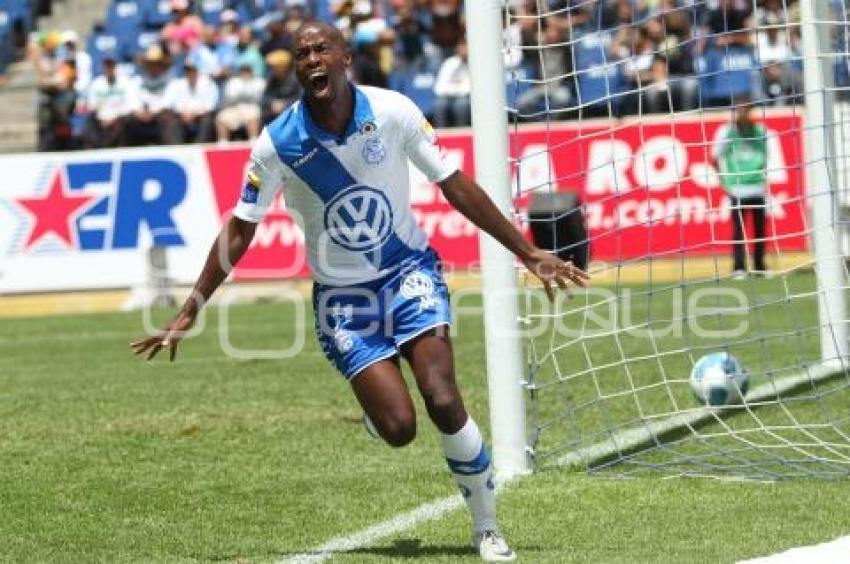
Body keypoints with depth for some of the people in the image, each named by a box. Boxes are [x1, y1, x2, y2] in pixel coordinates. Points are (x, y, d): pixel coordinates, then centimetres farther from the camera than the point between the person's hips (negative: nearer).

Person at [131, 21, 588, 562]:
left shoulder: (392, 111, -13)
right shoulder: (278, 144, -14)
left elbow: (456, 186, -3)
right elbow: (239, 232, -3)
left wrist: (529, 253, -2)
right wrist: (189, 313, -3)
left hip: (409, 270, 0)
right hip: (341, 294, 0)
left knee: (443, 400, -20)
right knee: (398, 428, -13)